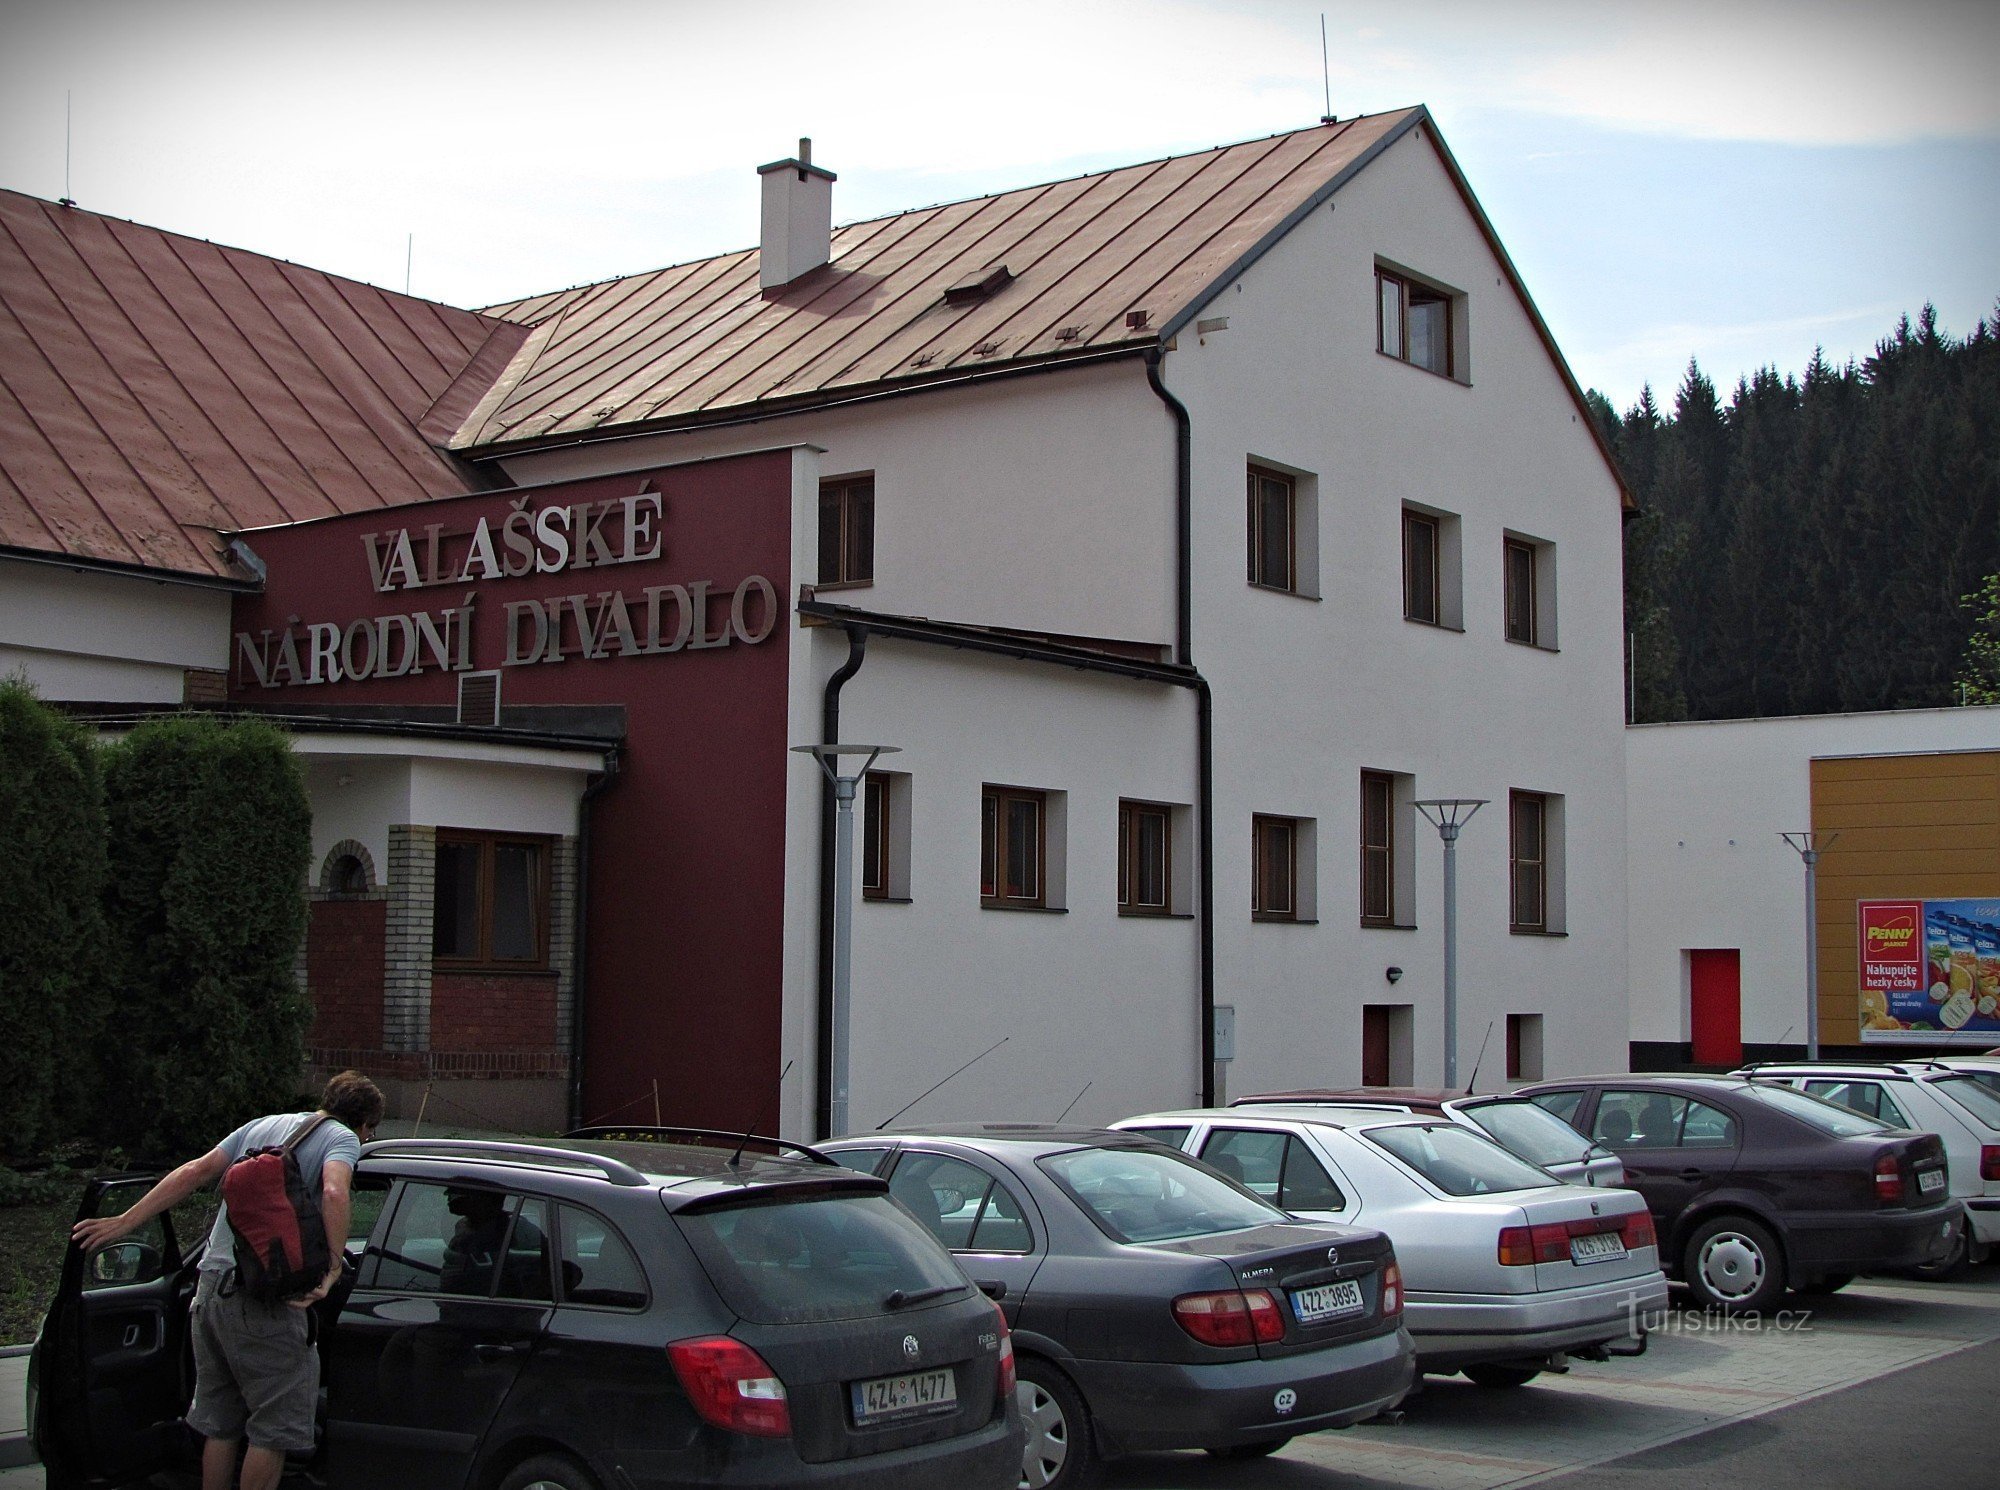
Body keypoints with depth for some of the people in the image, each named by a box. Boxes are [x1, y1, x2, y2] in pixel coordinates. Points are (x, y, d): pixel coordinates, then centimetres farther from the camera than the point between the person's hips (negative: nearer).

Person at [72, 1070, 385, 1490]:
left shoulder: (263, 1125, 19)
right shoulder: (343, 1137, 0)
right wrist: (332, 1270, -20)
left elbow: (196, 1172, 10)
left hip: (212, 1287, 7)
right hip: (264, 1301, -7)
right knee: (274, 1428, 2)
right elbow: (334, 1193, -21)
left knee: (220, 1424, 17)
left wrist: (125, 1222, 8)